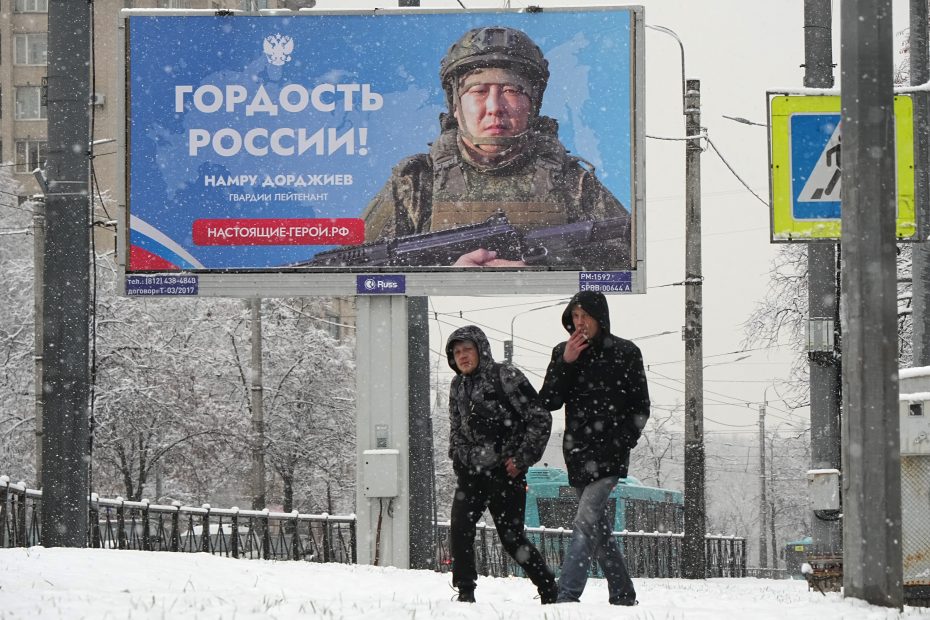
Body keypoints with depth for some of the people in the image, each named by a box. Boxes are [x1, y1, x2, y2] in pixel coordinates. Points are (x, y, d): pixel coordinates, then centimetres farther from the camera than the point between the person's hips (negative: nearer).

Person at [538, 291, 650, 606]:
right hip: (578, 455, 5)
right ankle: (623, 597, 21)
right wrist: (565, 364, -10)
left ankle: (566, 597, -25)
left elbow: (640, 408, 1)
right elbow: (547, 402, 1)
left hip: (609, 457, -5)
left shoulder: (625, 353, -1)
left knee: (585, 524, -17)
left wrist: (621, 444, -10)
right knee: (599, 529, 11)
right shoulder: (563, 353, 9)